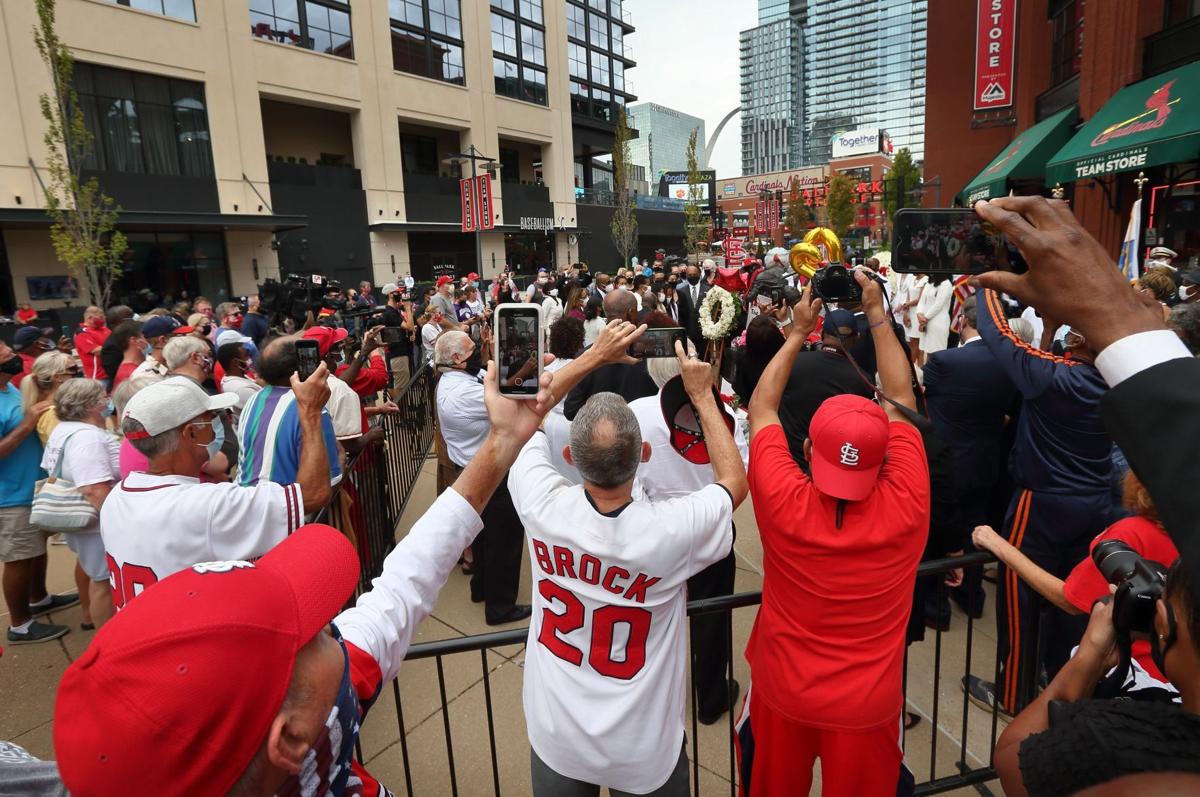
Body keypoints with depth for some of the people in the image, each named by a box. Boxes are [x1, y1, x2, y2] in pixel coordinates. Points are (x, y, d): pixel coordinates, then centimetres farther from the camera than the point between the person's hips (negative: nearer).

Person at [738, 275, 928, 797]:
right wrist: (877, 315, -4)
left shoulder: (783, 503, -27)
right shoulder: (905, 507, -25)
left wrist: (798, 333, -3)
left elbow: (761, 408, -11)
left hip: (782, 694, -1)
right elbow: (900, 402, -10)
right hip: (868, 704, 1)